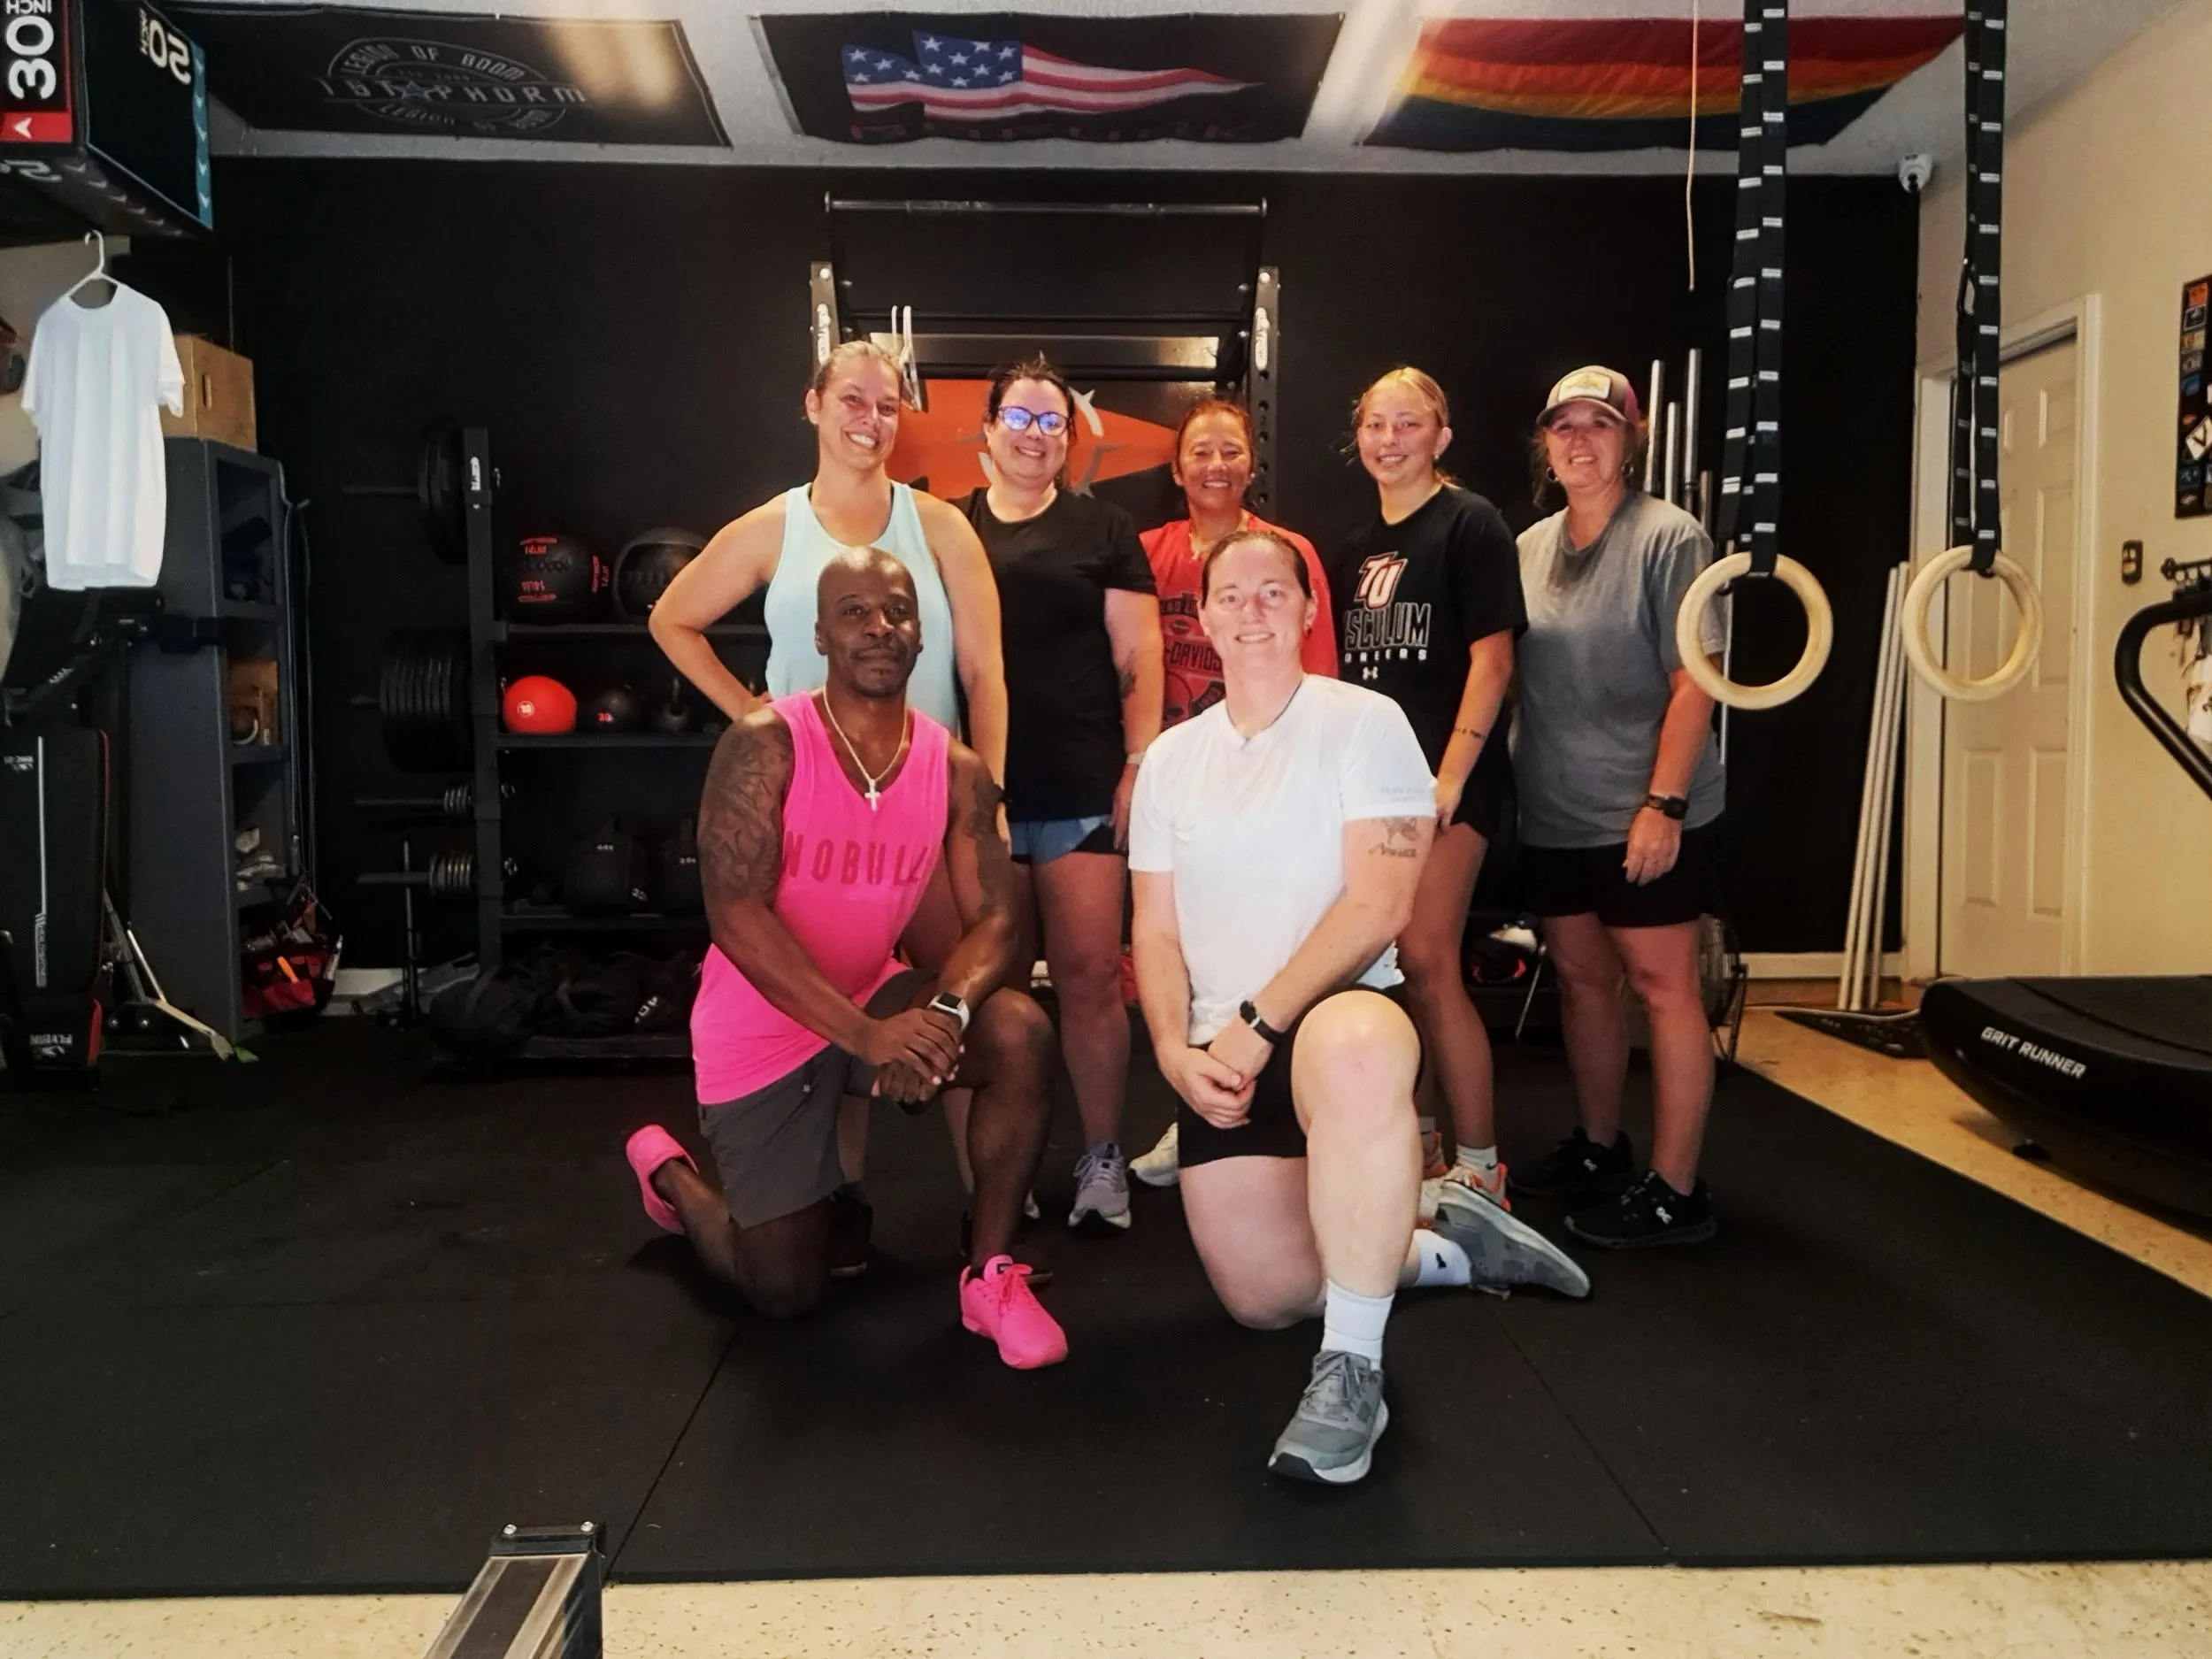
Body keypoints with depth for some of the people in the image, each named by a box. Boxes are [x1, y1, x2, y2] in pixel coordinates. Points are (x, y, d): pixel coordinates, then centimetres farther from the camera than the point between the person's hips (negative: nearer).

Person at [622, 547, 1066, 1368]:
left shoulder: (957, 769, -8)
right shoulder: (762, 746, -21)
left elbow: (993, 922, -12)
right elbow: (735, 914, -28)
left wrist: (944, 1011, -34)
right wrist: (866, 1035, -37)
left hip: (876, 998, 4)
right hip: (761, 1029, -3)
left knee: (1021, 1034, -26)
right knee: (785, 1291, 6)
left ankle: (991, 1276, -7)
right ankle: (669, 1170, 38)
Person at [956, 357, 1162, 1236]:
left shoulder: (1102, 527, 8)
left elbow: (1138, 659, 4)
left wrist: (1139, 766, -5)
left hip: (1082, 790, -1)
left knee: (1090, 976, -3)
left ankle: (1103, 1160, 11)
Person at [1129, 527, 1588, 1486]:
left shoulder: (1364, 724, -6)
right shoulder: (1171, 759, 9)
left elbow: (1380, 906, -16)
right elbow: (1156, 933, 7)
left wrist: (1256, 1023, -21)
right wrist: (1176, 1052, -10)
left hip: (1342, 1012, -5)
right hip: (1220, 1055, 6)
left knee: (1353, 1047, -43)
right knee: (1266, 1298, 4)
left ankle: (1352, 1374, -31)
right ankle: (1447, 1248, 30)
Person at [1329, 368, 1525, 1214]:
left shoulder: (1471, 523, -3)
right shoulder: (1356, 549, 17)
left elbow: (1492, 658, -10)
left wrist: (1450, 777, -17)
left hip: (1445, 775, -7)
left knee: (1426, 960, -12)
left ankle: (1478, 1168, -1)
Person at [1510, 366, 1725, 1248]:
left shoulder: (1668, 537, -7)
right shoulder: (1531, 546, 11)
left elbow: (1695, 680, -12)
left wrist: (1664, 802, -19)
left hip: (1646, 815, -6)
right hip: (1554, 814, 6)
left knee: (1663, 984, -2)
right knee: (1581, 977, 14)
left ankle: (1673, 1192, 6)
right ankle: (1598, 1149, 30)